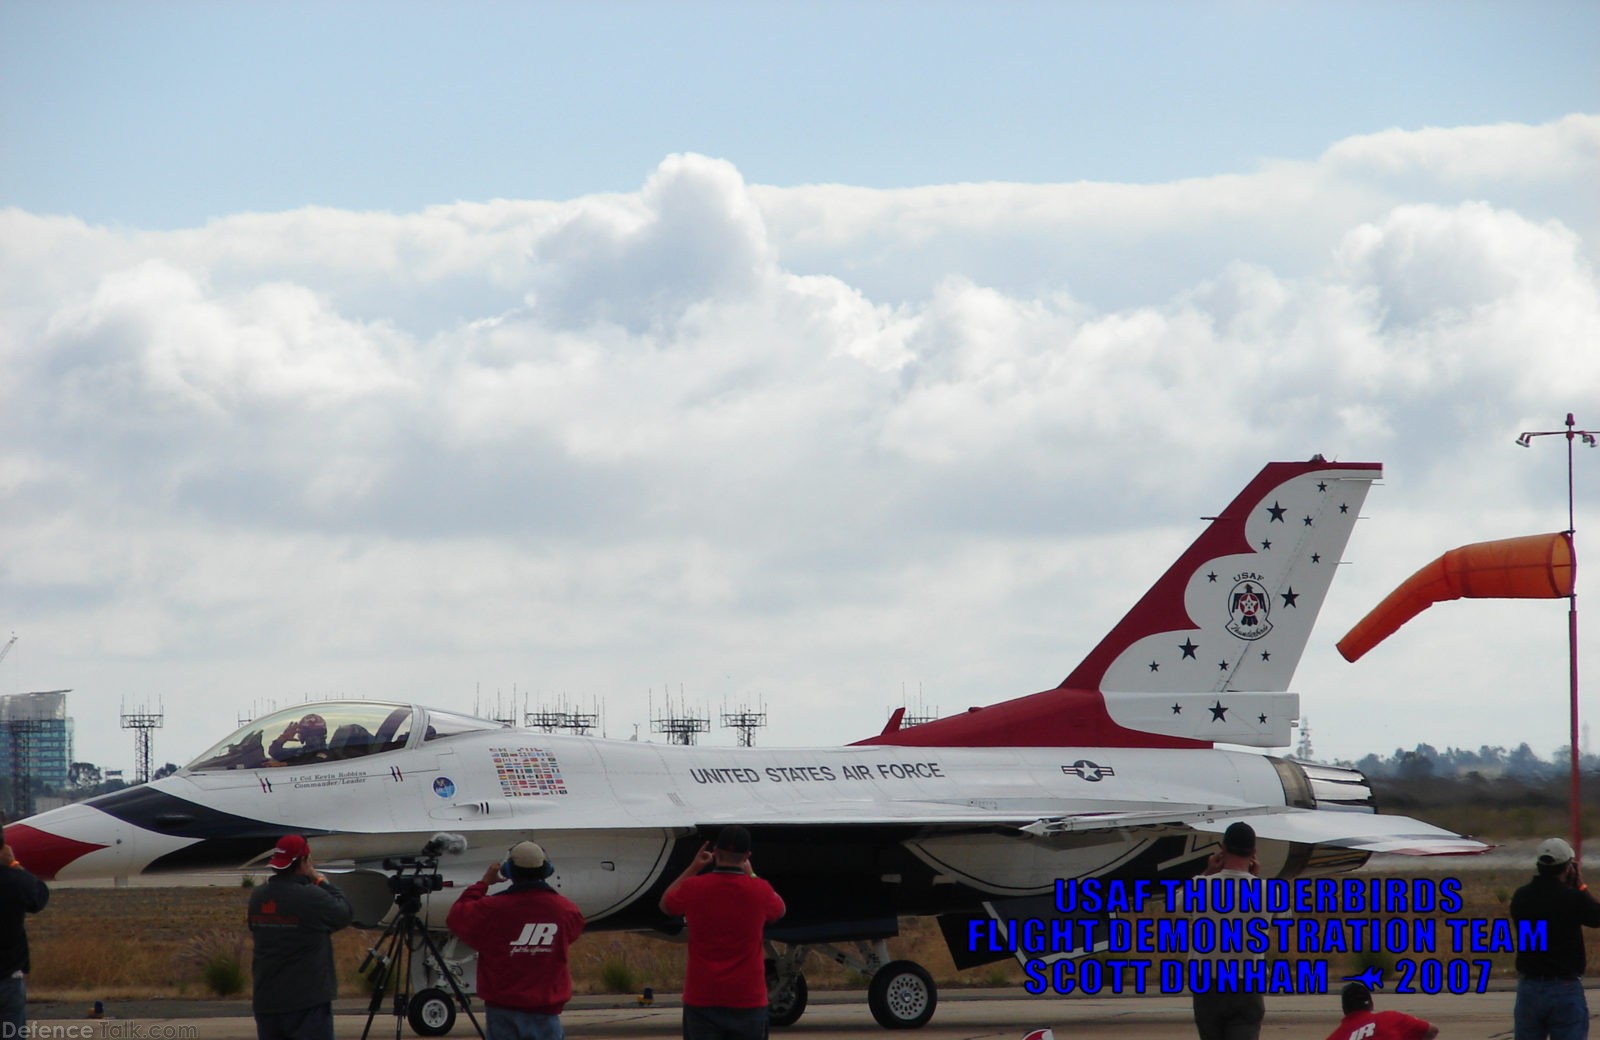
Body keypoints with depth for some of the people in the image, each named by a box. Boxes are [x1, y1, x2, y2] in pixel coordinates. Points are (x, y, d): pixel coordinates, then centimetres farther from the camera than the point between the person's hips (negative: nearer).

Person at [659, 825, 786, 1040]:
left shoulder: (693, 888, -6)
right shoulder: (759, 891, -6)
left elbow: (666, 904, 18)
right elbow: (779, 910, 19)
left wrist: (693, 868, 23)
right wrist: (750, 874, 26)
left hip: (701, 1000, 0)